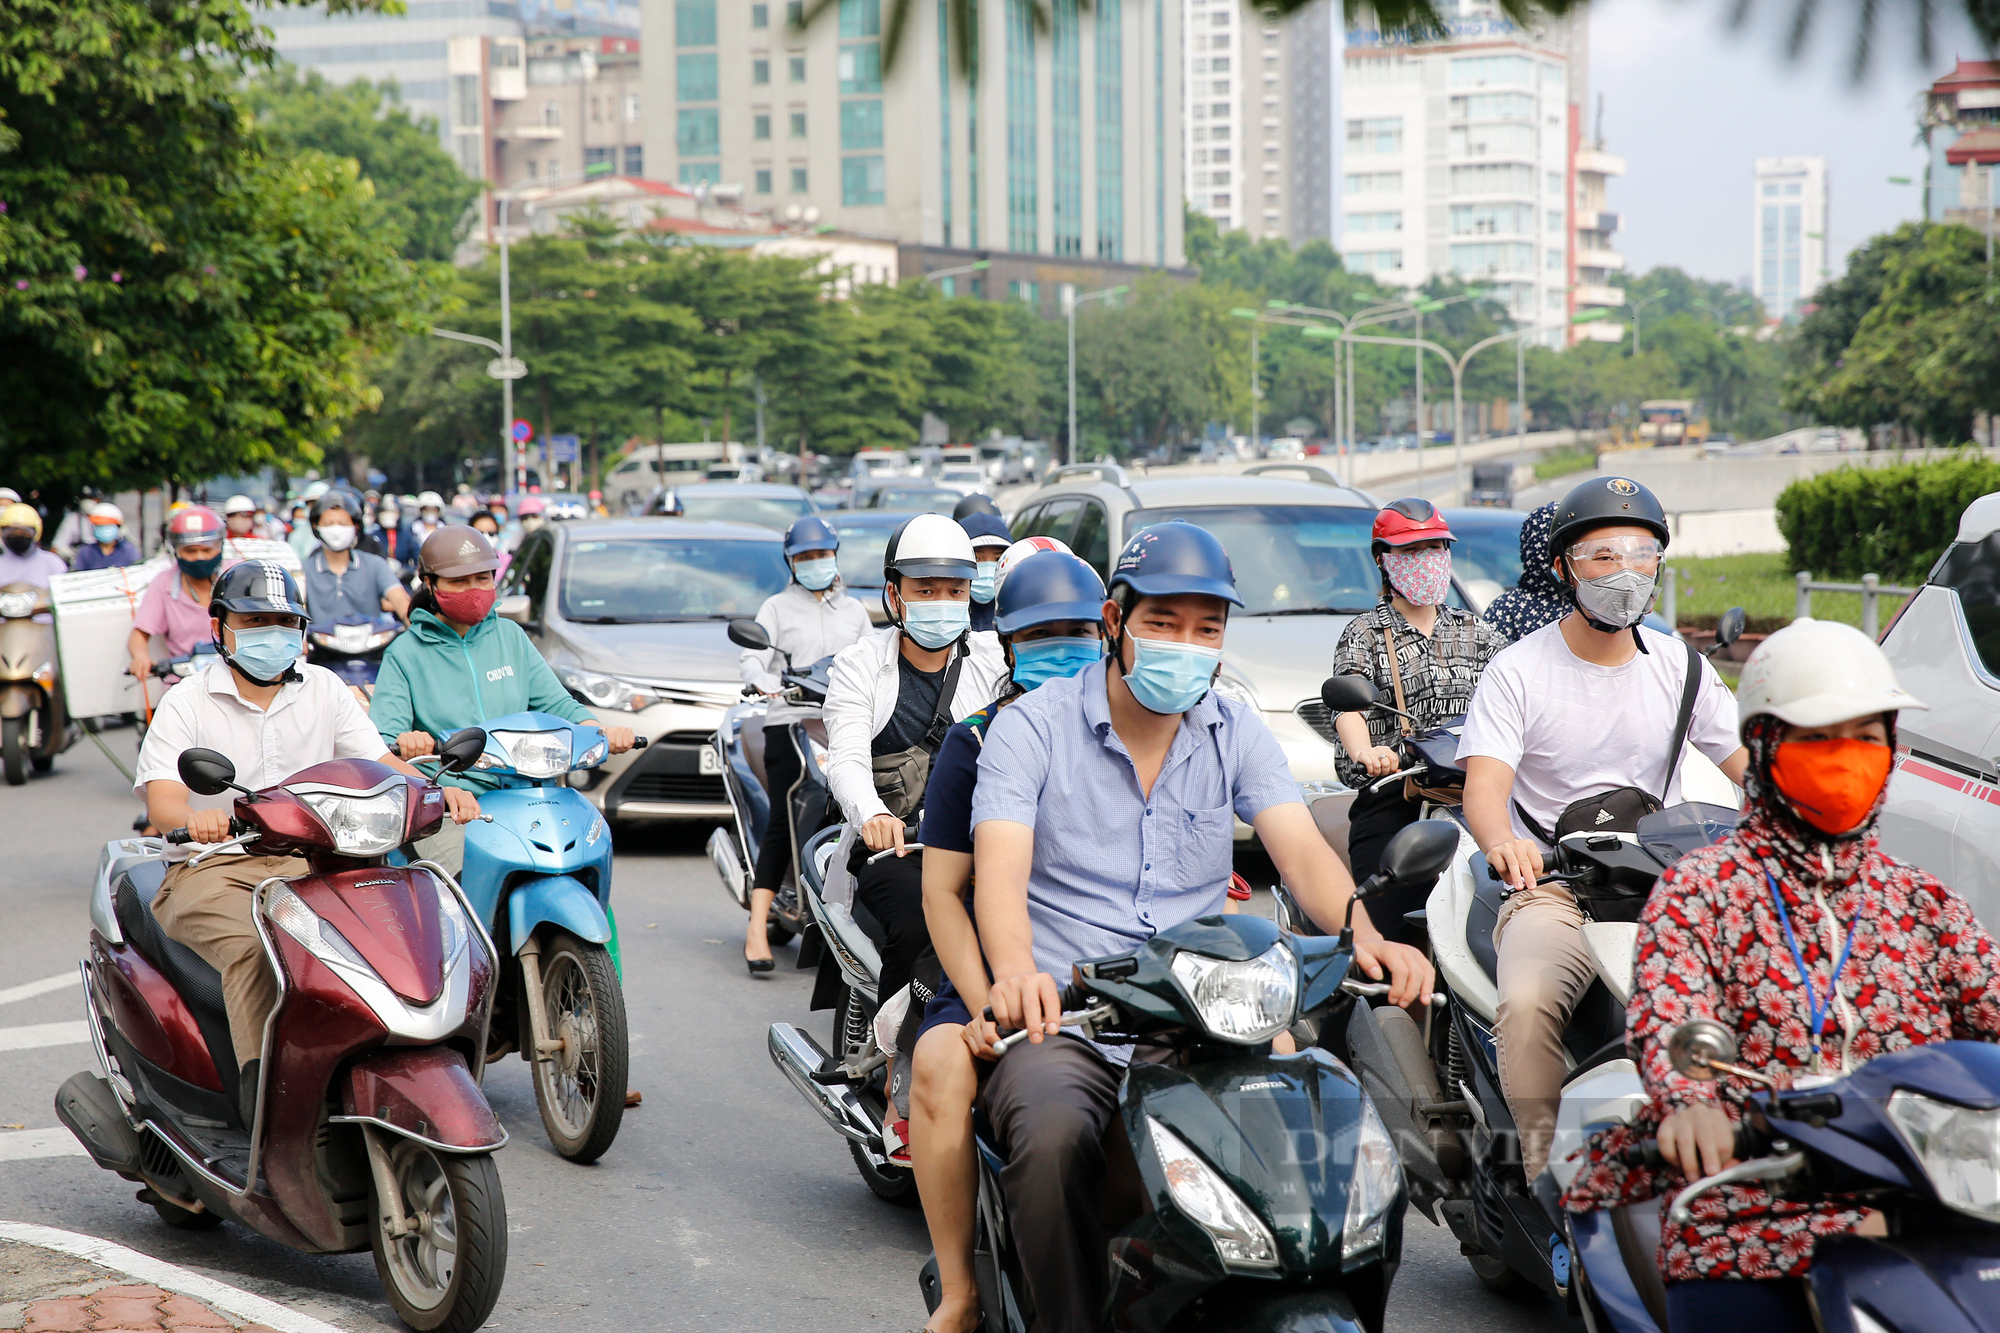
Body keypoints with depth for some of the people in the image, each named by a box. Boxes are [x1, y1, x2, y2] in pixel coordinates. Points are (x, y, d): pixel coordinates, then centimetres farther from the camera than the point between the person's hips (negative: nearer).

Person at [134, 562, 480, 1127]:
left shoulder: (325, 690, 14)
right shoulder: (187, 703, 2)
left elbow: (379, 762, 9)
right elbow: (161, 799, -11)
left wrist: (442, 792, -13)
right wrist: (195, 818, -37)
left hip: (307, 865, 3)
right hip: (212, 869, -3)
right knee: (250, 950, -35)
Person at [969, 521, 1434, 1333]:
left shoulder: (1237, 734, 11)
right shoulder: (1030, 728, 0)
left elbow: (1302, 851, -3)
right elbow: (1000, 867, -14)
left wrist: (1365, 937, -25)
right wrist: (1016, 973, -37)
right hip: (1063, 1022, -3)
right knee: (1054, 1137, -35)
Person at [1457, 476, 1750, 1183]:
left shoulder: (1680, 666, 11)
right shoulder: (1517, 671, 0)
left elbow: (1749, 764, 5)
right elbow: (1483, 787, -12)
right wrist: (1501, 840, -37)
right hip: (1552, 889, -3)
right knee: (1527, 1003, -31)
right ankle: (1545, 1173, -18)